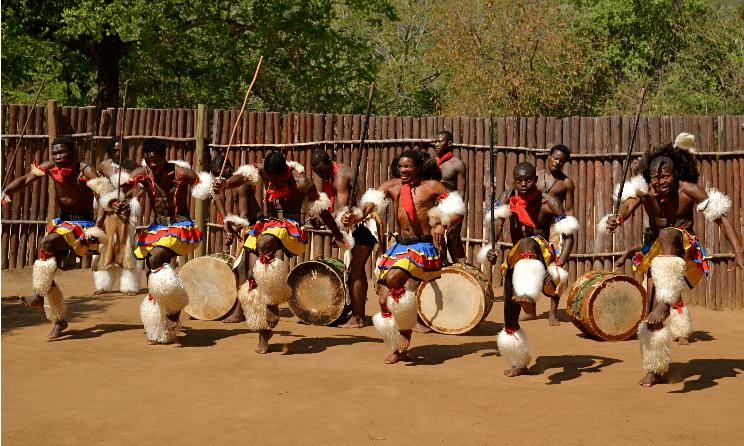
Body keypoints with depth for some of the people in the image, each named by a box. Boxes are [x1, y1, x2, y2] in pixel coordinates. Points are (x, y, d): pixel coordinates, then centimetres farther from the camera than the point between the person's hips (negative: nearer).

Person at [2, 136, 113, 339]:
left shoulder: (85, 170, -20)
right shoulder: (51, 167, -4)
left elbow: (101, 189, -34)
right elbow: (26, 178, -2)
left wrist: (111, 203, -56)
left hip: (83, 223, -6)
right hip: (62, 221, 6)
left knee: (46, 243, -29)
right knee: (45, 269, 0)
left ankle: (39, 296, -16)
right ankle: (59, 319, 14)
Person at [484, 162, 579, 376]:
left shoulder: (548, 203, -9)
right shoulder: (508, 197, 0)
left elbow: (568, 236, -11)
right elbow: (498, 221, -16)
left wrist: (558, 265, -26)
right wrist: (491, 247, -35)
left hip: (543, 254, -5)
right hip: (515, 259, 5)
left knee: (527, 244, -39)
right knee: (510, 311, 5)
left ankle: (528, 294, -64)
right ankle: (519, 363, 25)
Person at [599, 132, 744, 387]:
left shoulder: (688, 191, -18)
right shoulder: (644, 191, -12)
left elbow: (721, 218, -20)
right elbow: (628, 205, -32)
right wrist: (615, 220, -56)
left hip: (688, 257, -3)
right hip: (658, 258, 4)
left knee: (668, 235, -37)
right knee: (655, 318, 0)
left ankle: (666, 304, -47)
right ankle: (655, 369, 22)